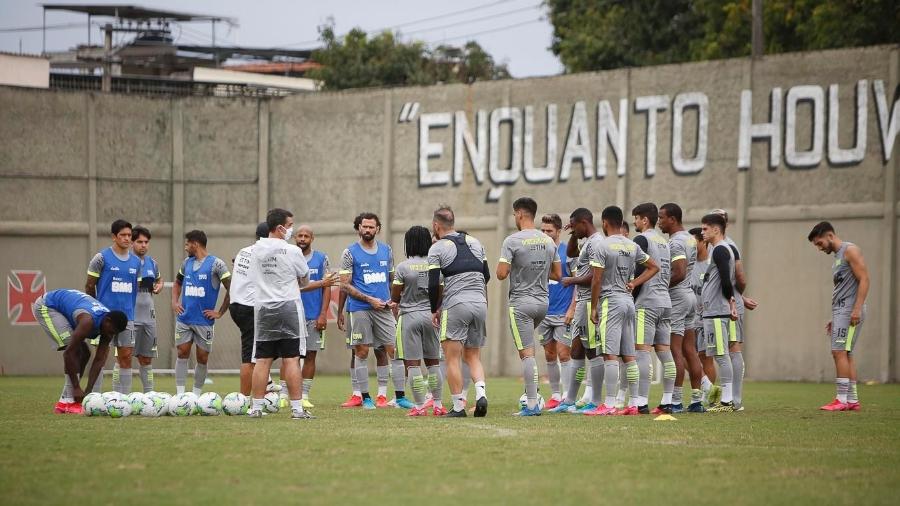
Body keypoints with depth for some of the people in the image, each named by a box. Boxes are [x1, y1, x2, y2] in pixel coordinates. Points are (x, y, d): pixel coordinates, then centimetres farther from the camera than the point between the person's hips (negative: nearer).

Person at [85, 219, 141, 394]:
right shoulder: (101, 258, -4)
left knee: (126, 357, 3)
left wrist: (130, 310, 14)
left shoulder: (136, 261, 11)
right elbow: (89, 287, 1)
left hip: (127, 317, 5)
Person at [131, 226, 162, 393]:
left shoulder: (152, 264, 13)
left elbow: (159, 279, 31)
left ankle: (149, 392, 17)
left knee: (146, 358, 12)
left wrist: (159, 286, 9)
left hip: (148, 315, 6)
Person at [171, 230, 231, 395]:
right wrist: (174, 302, 12)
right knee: (182, 353, -1)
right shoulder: (187, 263, 11)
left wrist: (220, 312, -9)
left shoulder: (216, 264, -7)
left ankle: (196, 395, 12)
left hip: (204, 320, -4)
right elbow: (177, 283, 28)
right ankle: (180, 394, 0)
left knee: (202, 358, 2)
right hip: (184, 318, 4)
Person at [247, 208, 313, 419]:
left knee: (262, 360, 7)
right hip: (288, 306, -4)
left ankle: (256, 407, 7)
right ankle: (297, 408, -4)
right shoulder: (292, 251, -9)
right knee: (291, 359, -3)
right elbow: (305, 280, 4)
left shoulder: (257, 249, 4)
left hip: (263, 308, 4)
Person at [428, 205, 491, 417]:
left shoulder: (437, 249, -2)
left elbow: (433, 284, -7)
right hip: (480, 303, 5)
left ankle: (458, 406, -4)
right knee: (473, 356, 14)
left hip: (456, 304, -5)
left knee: (452, 358, 1)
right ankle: (481, 392, -9)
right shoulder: (474, 242, 15)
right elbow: (486, 275, 18)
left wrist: (434, 310, 7)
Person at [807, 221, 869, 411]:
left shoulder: (850, 251, -7)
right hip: (841, 311, 10)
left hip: (850, 310, -10)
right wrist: (834, 319, 20)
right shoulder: (837, 257, 21)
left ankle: (842, 400, -15)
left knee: (839, 352, -13)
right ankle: (852, 400, 11)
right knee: (846, 354, 9)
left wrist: (857, 309, -21)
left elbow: (864, 279, -14)